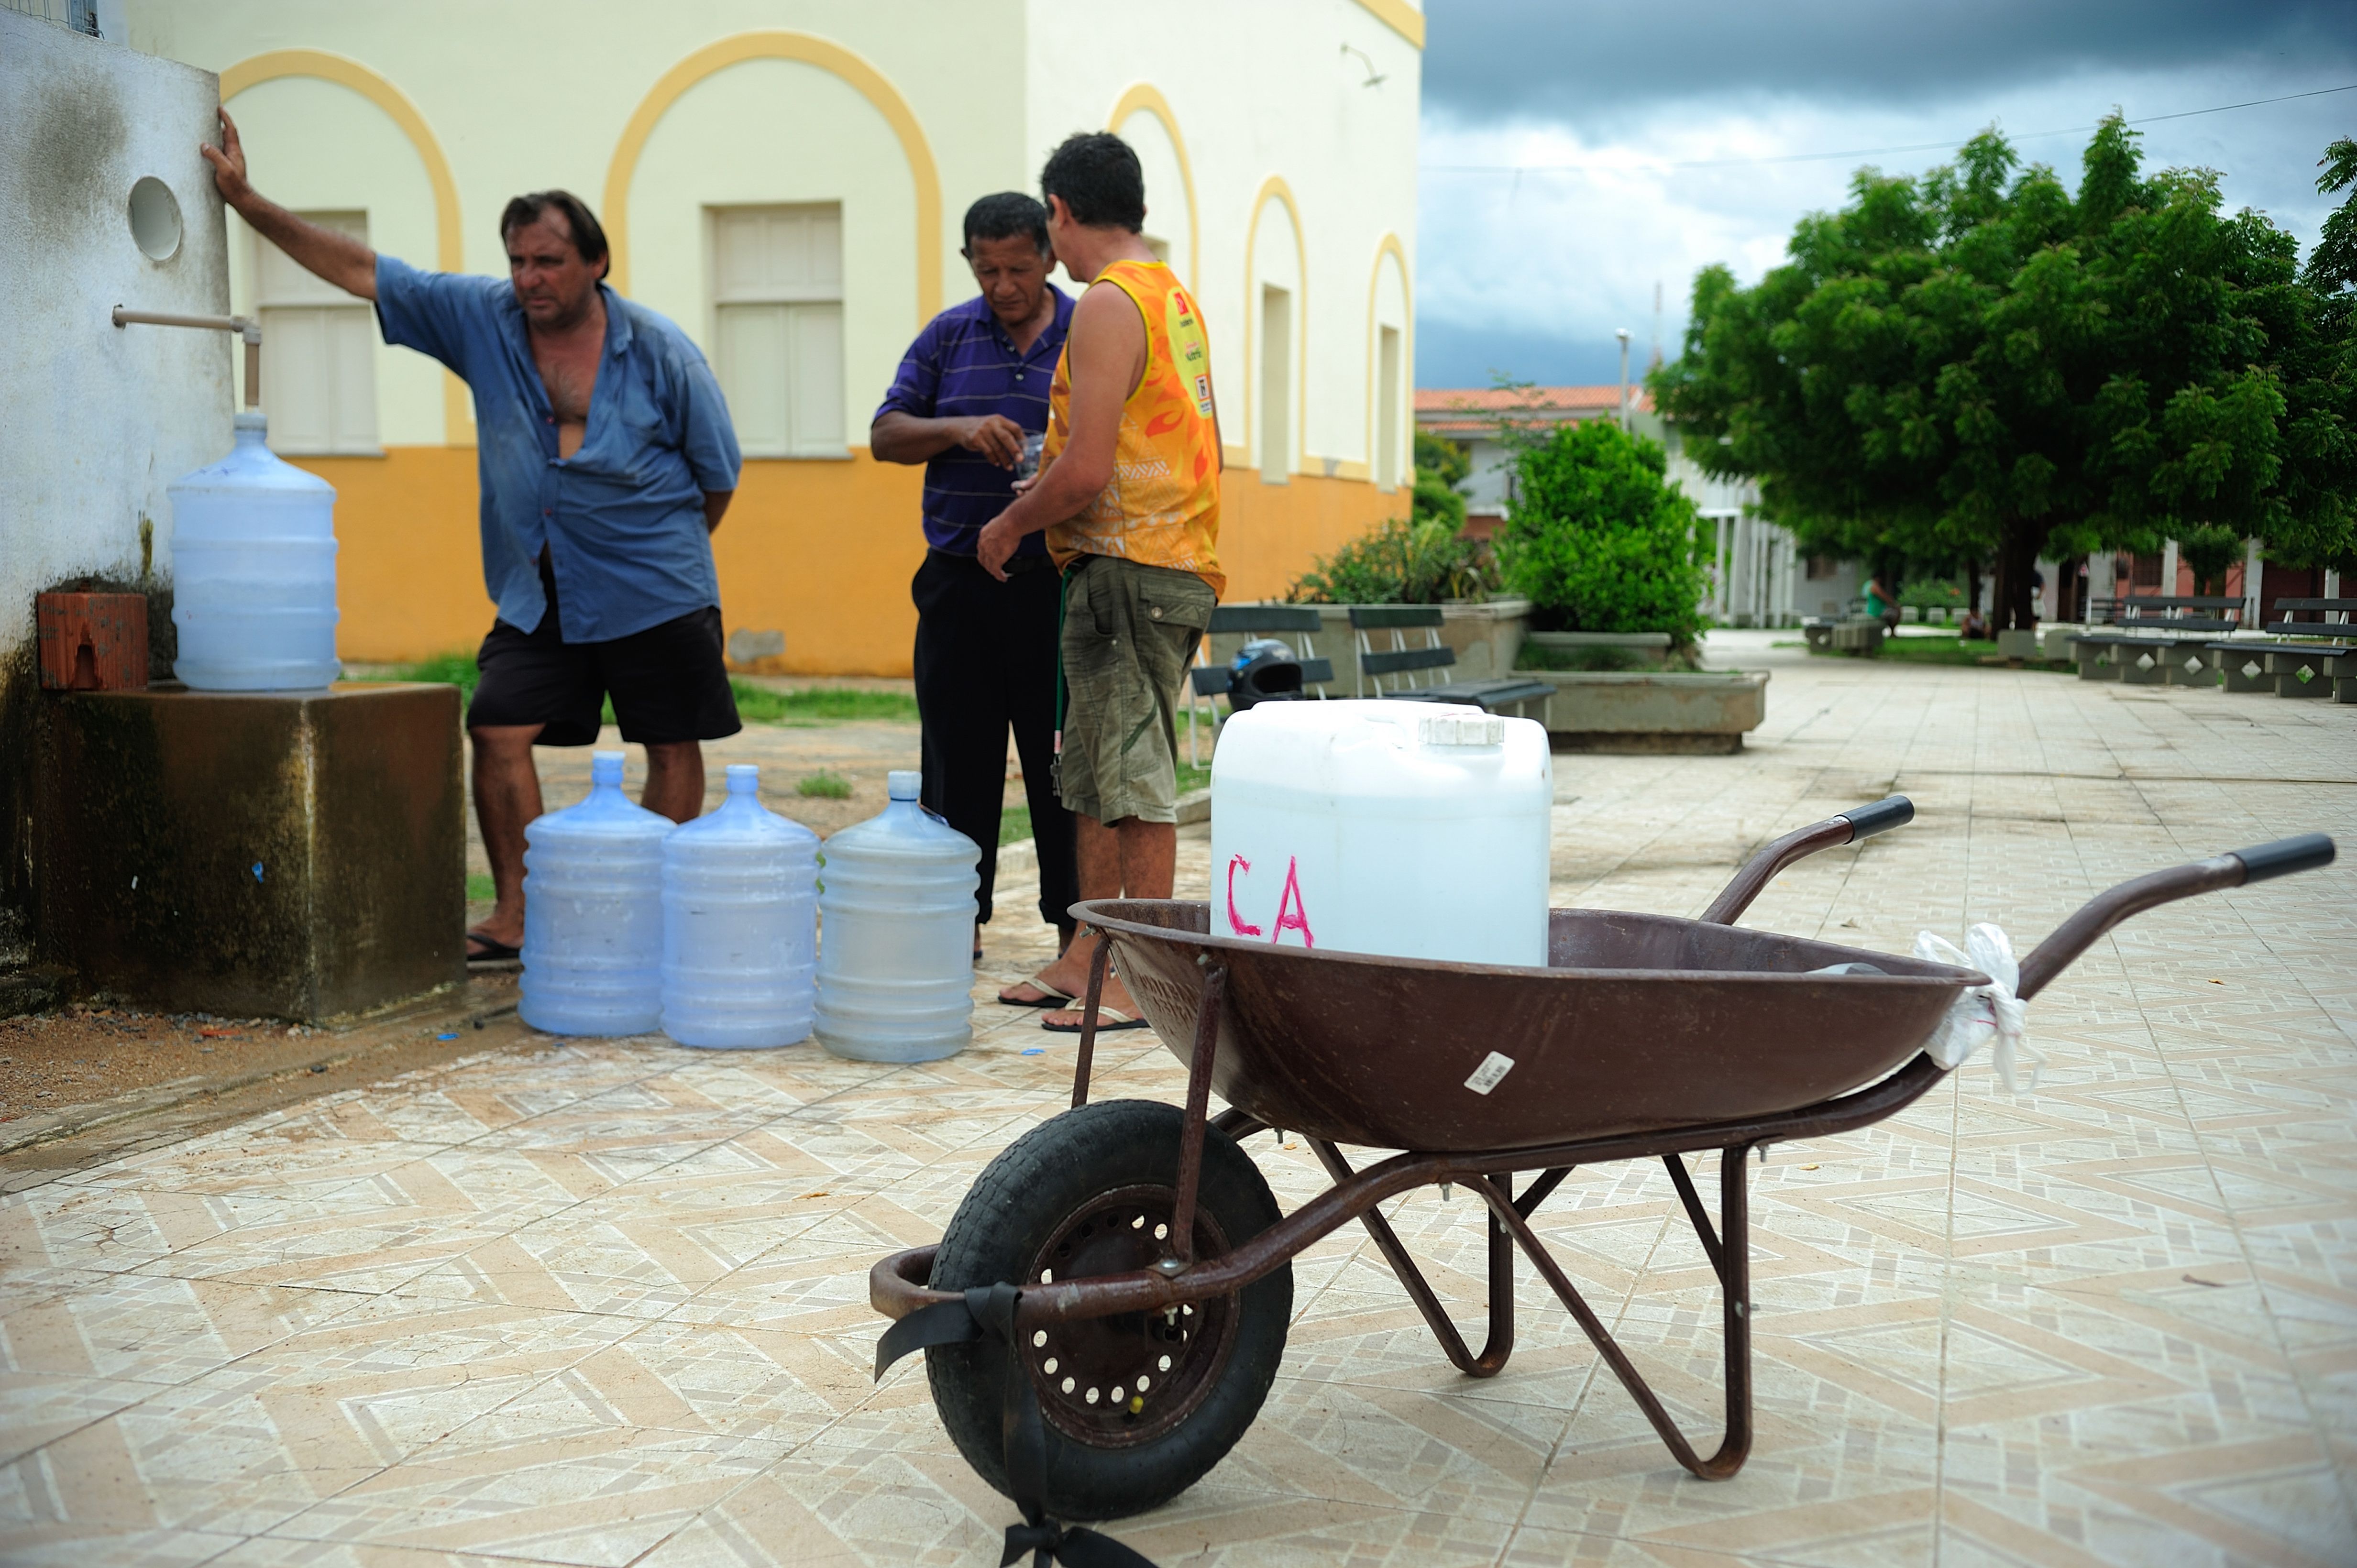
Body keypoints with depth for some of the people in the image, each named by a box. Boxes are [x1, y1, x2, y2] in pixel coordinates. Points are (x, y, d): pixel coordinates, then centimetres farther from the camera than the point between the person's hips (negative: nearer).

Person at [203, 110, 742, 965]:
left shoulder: (659, 350, -8)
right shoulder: (483, 317, -1)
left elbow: (718, 473, 1)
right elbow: (360, 270, 1)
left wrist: (662, 547, 10)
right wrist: (247, 200, -2)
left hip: (655, 594, -3)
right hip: (534, 595, 3)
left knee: (673, 748, 2)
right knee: (498, 732, -6)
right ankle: (515, 917, 4)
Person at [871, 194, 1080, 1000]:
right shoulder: (949, 336, 10)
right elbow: (885, 435, 7)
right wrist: (959, 430, -11)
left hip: (1057, 583, -3)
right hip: (959, 581, 3)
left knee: (1061, 766, 0)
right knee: (957, 762, 7)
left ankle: (1075, 944, 8)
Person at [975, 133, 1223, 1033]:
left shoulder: (1109, 305, -12)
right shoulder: (1172, 298, 18)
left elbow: (1086, 473, -19)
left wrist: (1010, 526, -3)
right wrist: (1039, 496, 20)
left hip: (1127, 567, -10)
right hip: (1171, 564, 10)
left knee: (1136, 777, -6)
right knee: (1093, 778, 13)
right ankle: (1087, 959, 20)